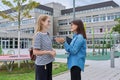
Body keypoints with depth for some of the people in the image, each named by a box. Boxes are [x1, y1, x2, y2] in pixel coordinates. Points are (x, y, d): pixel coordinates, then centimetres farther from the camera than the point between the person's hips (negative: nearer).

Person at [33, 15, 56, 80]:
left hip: (48, 63, 8)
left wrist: (52, 51, 0)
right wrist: (49, 52, -18)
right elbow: (35, 52, -19)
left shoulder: (47, 34, 7)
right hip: (41, 64, -8)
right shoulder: (38, 35, -15)